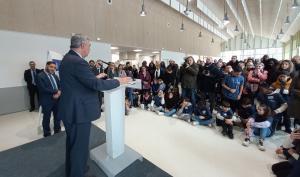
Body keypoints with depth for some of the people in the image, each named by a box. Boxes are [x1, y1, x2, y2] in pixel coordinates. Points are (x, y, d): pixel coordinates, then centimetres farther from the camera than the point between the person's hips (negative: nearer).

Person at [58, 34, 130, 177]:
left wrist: (95, 78, 17)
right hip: (79, 112, -11)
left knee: (72, 143, 26)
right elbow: (97, 85, -26)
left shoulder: (67, 58, 10)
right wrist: (118, 81, -16)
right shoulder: (78, 62, -22)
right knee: (80, 147, 6)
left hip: (70, 110, 11)